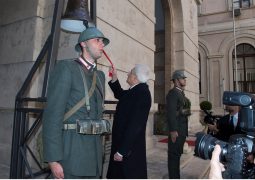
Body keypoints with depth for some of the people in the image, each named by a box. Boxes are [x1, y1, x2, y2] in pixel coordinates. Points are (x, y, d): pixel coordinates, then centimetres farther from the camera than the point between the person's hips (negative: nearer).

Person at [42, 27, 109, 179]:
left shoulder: (100, 75, 15)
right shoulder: (66, 67, -6)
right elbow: (52, 114, -13)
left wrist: (99, 152, 18)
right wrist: (53, 159, -18)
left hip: (94, 153, 7)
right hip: (72, 152, -7)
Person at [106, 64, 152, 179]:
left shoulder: (142, 93, -23)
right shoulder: (134, 91, 5)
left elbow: (135, 125, -26)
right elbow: (120, 95, 27)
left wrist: (121, 151, -23)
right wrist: (114, 78, 14)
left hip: (129, 148, -9)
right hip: (122, 143, 9)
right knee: (118, 174, 21)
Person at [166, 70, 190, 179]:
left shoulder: (181, 93, 16)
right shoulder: (173, 93, -12)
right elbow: (170, 113, -20)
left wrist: (183, 130, 15)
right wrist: (173, 130, -24)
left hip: (182, 129, 9)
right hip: (176, 129, -9)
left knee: (177, 153, 15)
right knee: (174, 154, -1)